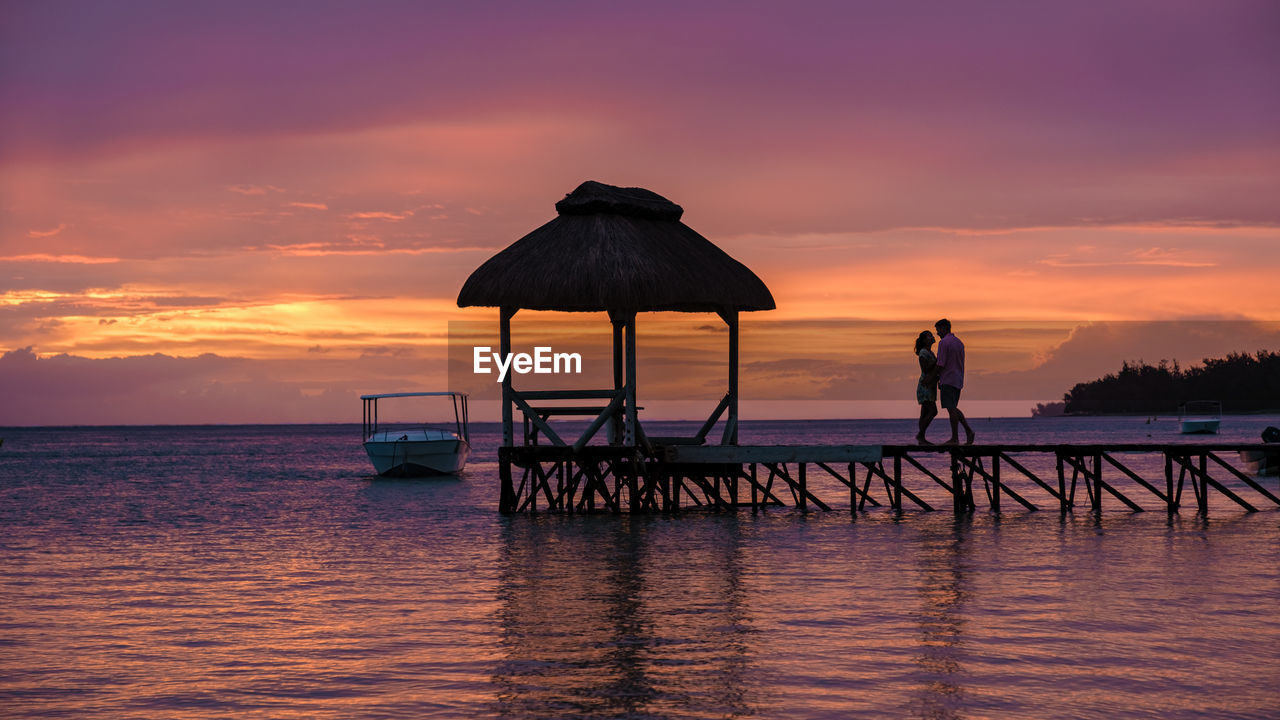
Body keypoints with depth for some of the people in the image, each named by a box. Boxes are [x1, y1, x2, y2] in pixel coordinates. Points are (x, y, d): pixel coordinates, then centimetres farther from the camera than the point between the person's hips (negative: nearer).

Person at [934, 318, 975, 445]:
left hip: (948, 380, -9)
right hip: (958, 380, 9)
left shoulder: (943, 342, -11)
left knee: (951, 409, -5)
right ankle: (968, 431, 4)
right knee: (953, 408, 15)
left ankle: (955, 438, -4)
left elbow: (941, 364, -15)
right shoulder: (959, 342, 16)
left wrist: (936, 378, -1)